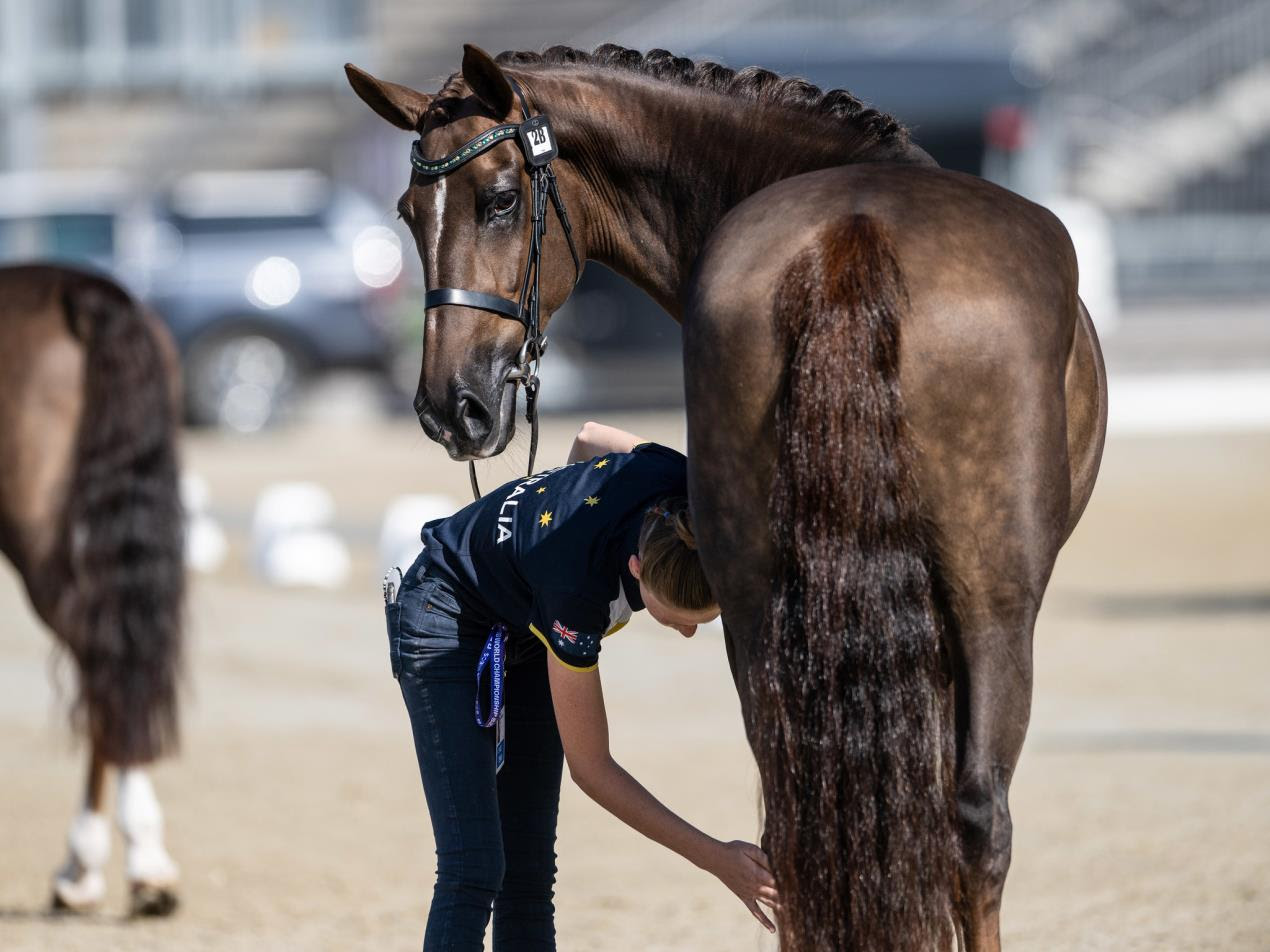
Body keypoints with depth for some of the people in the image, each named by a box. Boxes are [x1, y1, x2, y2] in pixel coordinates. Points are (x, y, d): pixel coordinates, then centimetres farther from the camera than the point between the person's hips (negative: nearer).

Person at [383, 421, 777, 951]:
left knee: (531, 869, 2)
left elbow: (591, 438, -3)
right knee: (474, 869, -19)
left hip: (530, 629, 7)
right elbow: (591, 768, -30)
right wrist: (715, 858, -32)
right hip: (449, 624, -7)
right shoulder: (576, 582, -42)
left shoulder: (681, 480, -30)